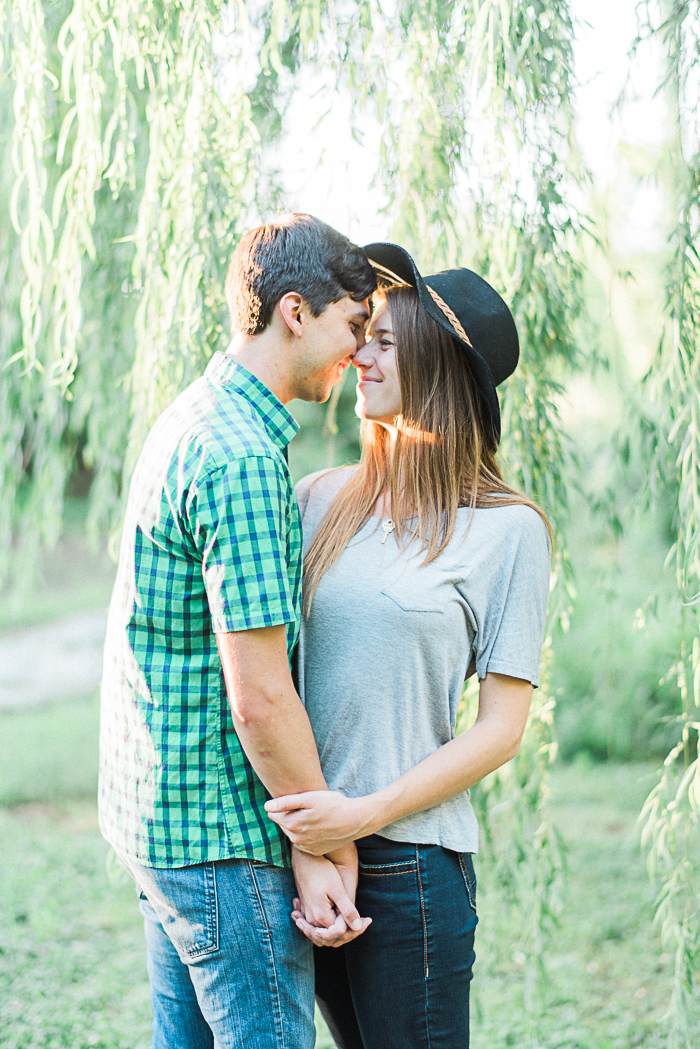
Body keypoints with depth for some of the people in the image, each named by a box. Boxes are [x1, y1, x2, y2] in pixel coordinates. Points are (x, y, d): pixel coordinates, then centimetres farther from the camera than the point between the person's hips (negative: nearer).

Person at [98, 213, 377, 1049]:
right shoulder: (242, 459, -21)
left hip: (154, 804, 10)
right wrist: (329, 847, -13)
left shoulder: (190, 418, 11)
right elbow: (259, 696, -23)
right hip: (220, 828, -10)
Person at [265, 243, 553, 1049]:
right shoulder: (321, 500, 6)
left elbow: (501, 730, -6)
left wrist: (366, 814, -16)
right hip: (302, 847, 4)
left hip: (409, 856, -4)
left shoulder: (507, 530, -6)